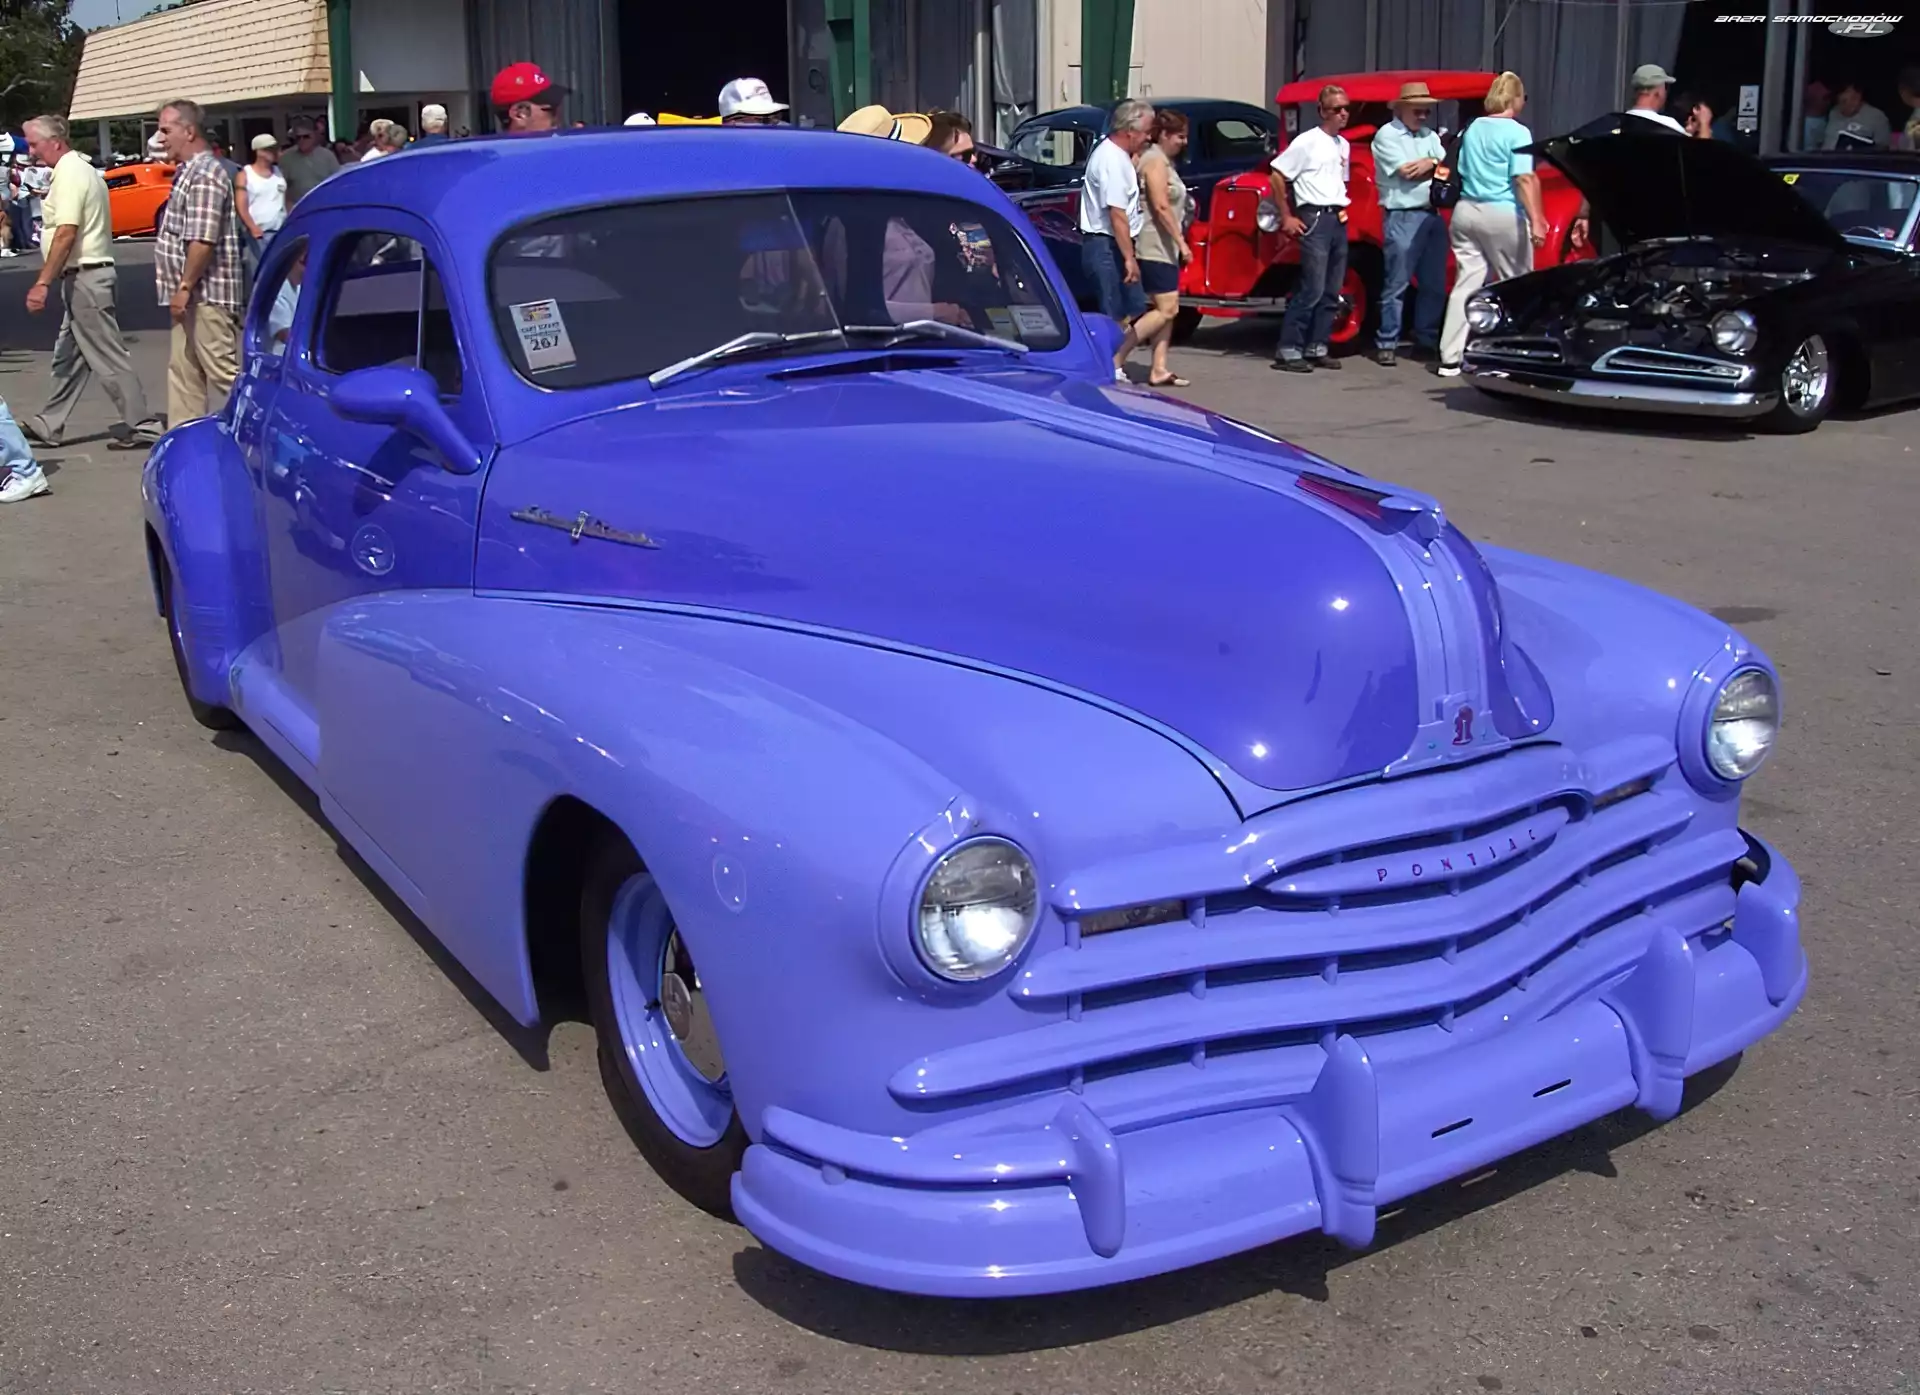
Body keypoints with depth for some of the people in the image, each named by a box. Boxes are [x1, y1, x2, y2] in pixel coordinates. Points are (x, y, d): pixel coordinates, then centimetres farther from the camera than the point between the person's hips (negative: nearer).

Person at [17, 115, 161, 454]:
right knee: (68, 355, 14)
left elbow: (66, 233, -23)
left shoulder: (69, 173, -15)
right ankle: (49, 425, 20)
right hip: (85, 276, 11)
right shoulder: (80, 168, 16)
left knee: (109, 356, -6)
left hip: (84, 276, -11)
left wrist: (42, 282, -24)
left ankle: (141, 426, -2)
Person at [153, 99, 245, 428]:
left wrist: (185, 287, -20)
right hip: (191, 295, 11)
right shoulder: (189, 172, 17)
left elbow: (203, 241, -23)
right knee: (183, 370, 13)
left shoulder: (204, 175, -15)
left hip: (206, 294, -11)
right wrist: (182, 288, 18)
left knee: (224, 371, -8)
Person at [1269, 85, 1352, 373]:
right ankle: (1288, 351, -9)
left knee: (1331, 291, 7)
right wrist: (1286, 217, -8)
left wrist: (1342, 207, 13)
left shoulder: (1344, 145, 16)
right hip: (1315, 219, -8)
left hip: (1339, 220, 8)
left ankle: (1317, 348, 14)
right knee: (1311, 289, -12)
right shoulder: (1307, 142, -6)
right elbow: (1276, 176, -8)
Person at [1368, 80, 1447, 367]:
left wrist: (1429, 163, -10)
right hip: (1403, 217, -7)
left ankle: (1426, 339, 18)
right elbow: (1407, 172, -12)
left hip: (1434, 215, 7)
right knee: (1397, 284, -6)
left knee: (1434, 284, 9)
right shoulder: (1386, 135, -3)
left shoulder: (1430, 136, 18)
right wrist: (1435, 166, 2)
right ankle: (1386, 343, -2)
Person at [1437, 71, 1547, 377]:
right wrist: (1535, 221, -19)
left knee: (1466, 283, 4)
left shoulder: (1473, 129, 13)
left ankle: (1450, 358, -1)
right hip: (1502, 215, -6)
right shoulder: (1517, 133, -8)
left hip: (1466, 211, 6)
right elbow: (1524, 180, -16)